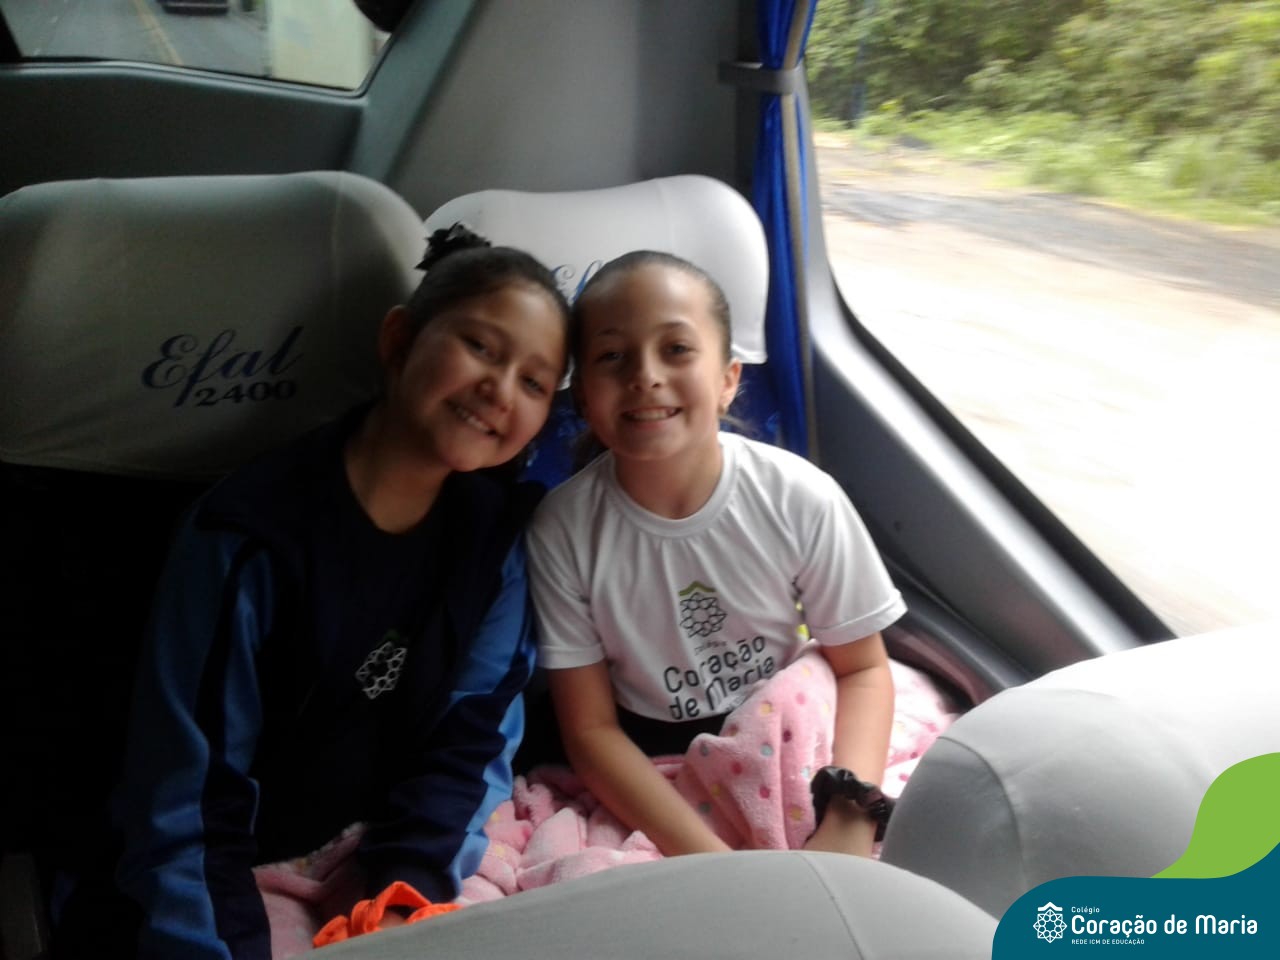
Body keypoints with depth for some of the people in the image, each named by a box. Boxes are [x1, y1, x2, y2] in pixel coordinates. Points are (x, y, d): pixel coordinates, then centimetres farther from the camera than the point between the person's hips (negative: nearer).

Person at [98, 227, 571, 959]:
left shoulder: (504, 524, -7)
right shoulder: (251, 534, -18)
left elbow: (473, 740, -7)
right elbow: (183, 806, -17)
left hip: (411, 873, 3)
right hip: (244, 880, -2)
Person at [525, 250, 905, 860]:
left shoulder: (802, 500, -16)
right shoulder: (562, 529, -16)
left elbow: (862, 669, -6)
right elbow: (590, 728, -11)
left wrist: (849, 827, -23)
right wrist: (713, 860, -22)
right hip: (646, 769, 0)